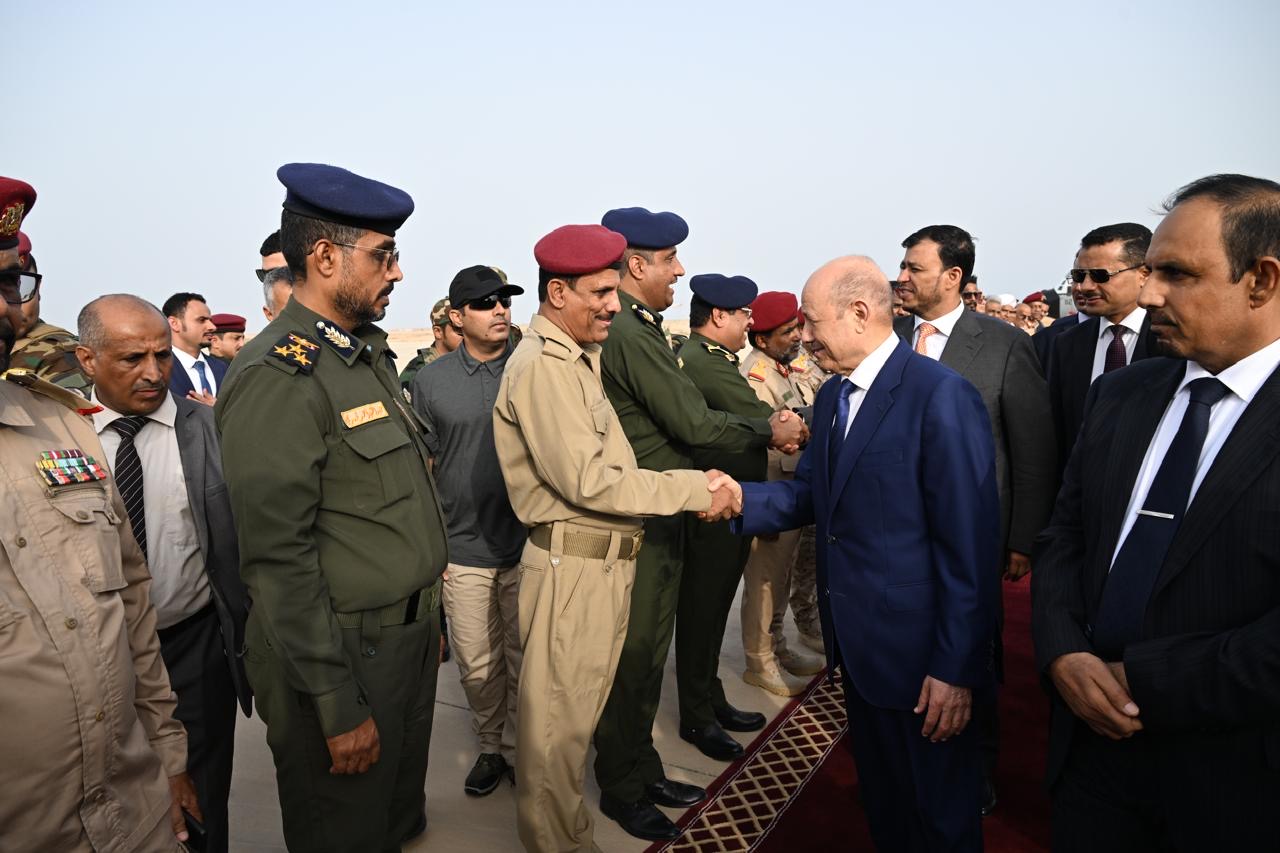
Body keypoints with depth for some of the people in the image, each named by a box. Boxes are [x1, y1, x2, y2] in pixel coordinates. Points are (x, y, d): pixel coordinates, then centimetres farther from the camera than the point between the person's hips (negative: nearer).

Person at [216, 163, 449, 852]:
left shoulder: (369, 355, 8)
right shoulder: (276, 376, -20)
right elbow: (279, 561, -22)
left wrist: (427, 616, 14)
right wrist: (337, 709, -19)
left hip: (411, 636, 8)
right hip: (346, 658, -8)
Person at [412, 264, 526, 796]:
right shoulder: (431, 379, 1)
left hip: (529, 545, 0)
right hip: (464, 549, 1)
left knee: (526, 661, 12)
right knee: (477, 666, 13)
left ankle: (522, 751, 32)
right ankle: (491, 747, 36)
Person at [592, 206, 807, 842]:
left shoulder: (638, 328, 12)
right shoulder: (627, 332, -19)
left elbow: (681, 418, 11)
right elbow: (694, 423, -19)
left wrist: (767, 429, 6)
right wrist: (771, 431, -5)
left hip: (657, 520, 10)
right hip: (638, 525, -10)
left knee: (647, 655, 20)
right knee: (632, 658, 6)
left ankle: (642, 771, 37)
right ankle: (624, 791, 26)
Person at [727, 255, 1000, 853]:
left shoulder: (942, 397, -20)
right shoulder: (832, 396, 6)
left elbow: (969, 545, -20)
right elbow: (811, 494, 5)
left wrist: (957, 667, -18)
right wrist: (740, 498, -12)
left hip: (920, 652, -7)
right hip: (858, 645, 7)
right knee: (880, 797, 26)